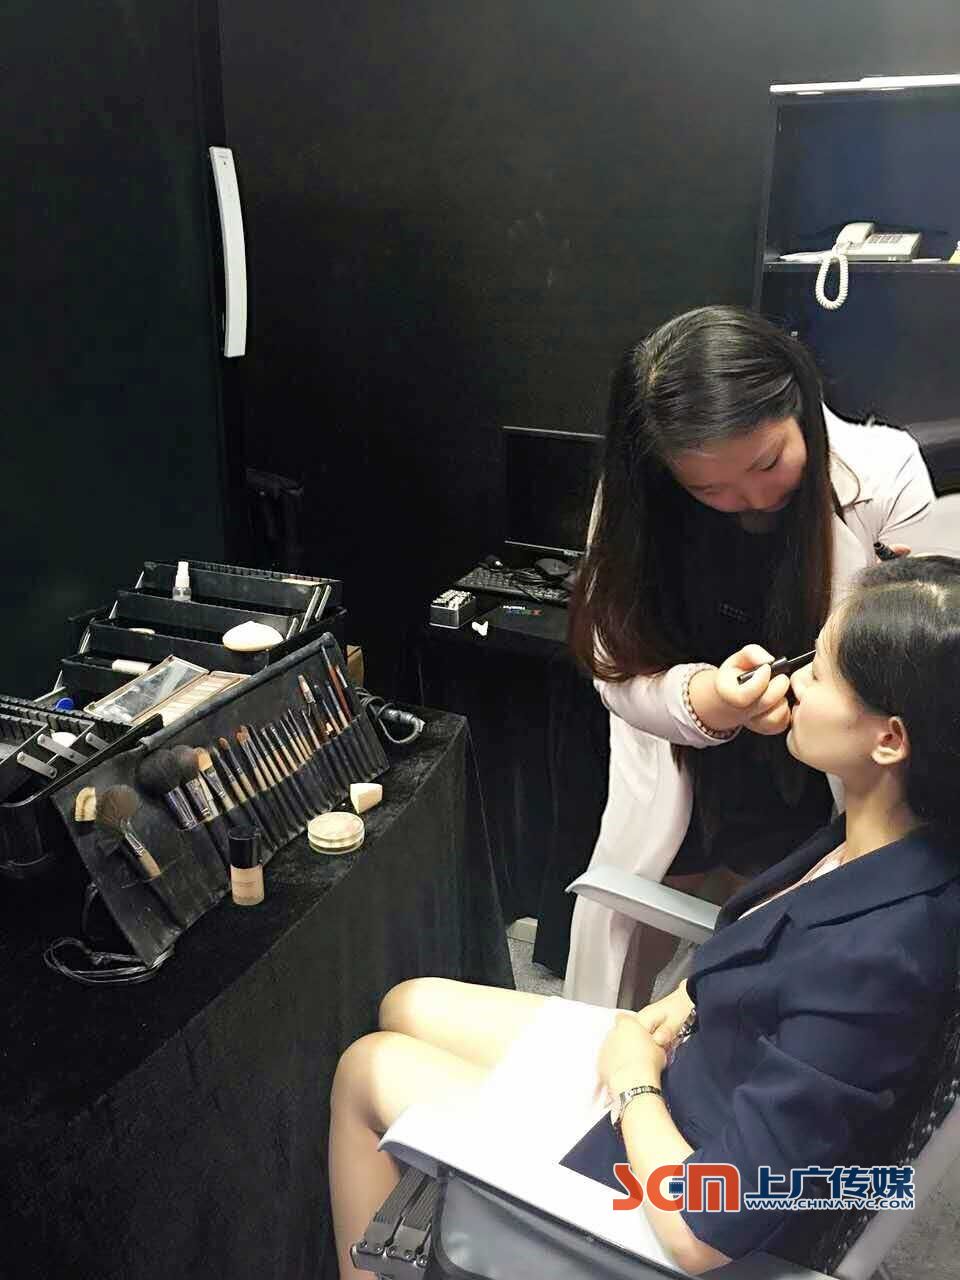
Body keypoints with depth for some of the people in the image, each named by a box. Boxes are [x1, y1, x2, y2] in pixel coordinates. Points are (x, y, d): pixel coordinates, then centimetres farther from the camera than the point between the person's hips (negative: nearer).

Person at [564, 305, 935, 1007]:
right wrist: (707, 702, -36)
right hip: (675, 798, 1)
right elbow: (621, 672, -15)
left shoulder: (885, 473, -18)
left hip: (816, 810, 0)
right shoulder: (638, 497, -16)